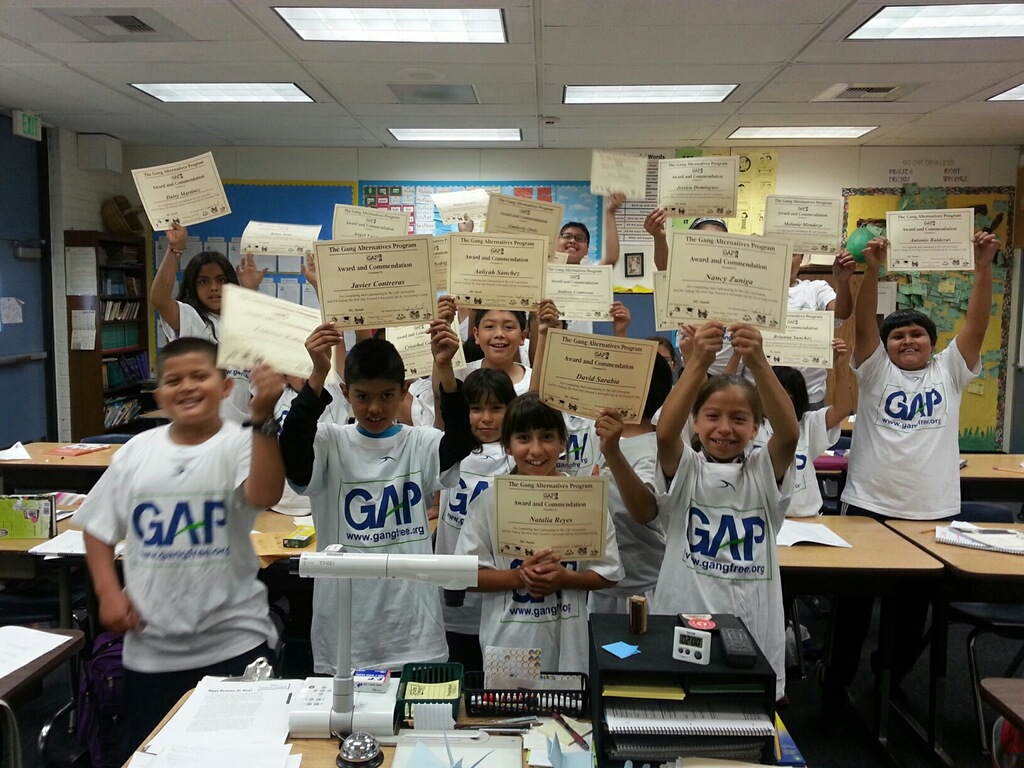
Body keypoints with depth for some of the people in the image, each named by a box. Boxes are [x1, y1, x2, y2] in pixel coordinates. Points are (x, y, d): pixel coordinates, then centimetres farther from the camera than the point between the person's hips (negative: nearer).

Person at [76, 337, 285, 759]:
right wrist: (108, 592, 0)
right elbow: (99, 527, 12)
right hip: (149, 646, 4)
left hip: (233, 641, -4)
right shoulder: (136, 451, 3)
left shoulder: (239, 443, -9)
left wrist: (262, 417, -38)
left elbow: (264, 496, -30)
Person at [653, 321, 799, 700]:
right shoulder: (684, 468, -2)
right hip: (683, 629, -1)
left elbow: (789, 433, -20)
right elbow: (665, 432, -24)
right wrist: (698, 362, -36)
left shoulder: (765, 471, 1)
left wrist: (758, 362, -34)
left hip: (753, 633, 1)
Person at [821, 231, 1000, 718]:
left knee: (914, 604, 15)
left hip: (933, 511, 2)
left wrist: (983, 268, -12)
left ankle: (893, 676, 35)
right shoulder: (876, 371, 3)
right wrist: (871, 270, -21)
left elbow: (976, 326, -2)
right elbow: (863, 324, -9)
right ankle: (837, 683, 18)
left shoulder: (949, 373, 8)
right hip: (869, 505, -2)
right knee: (855, 600, 5)